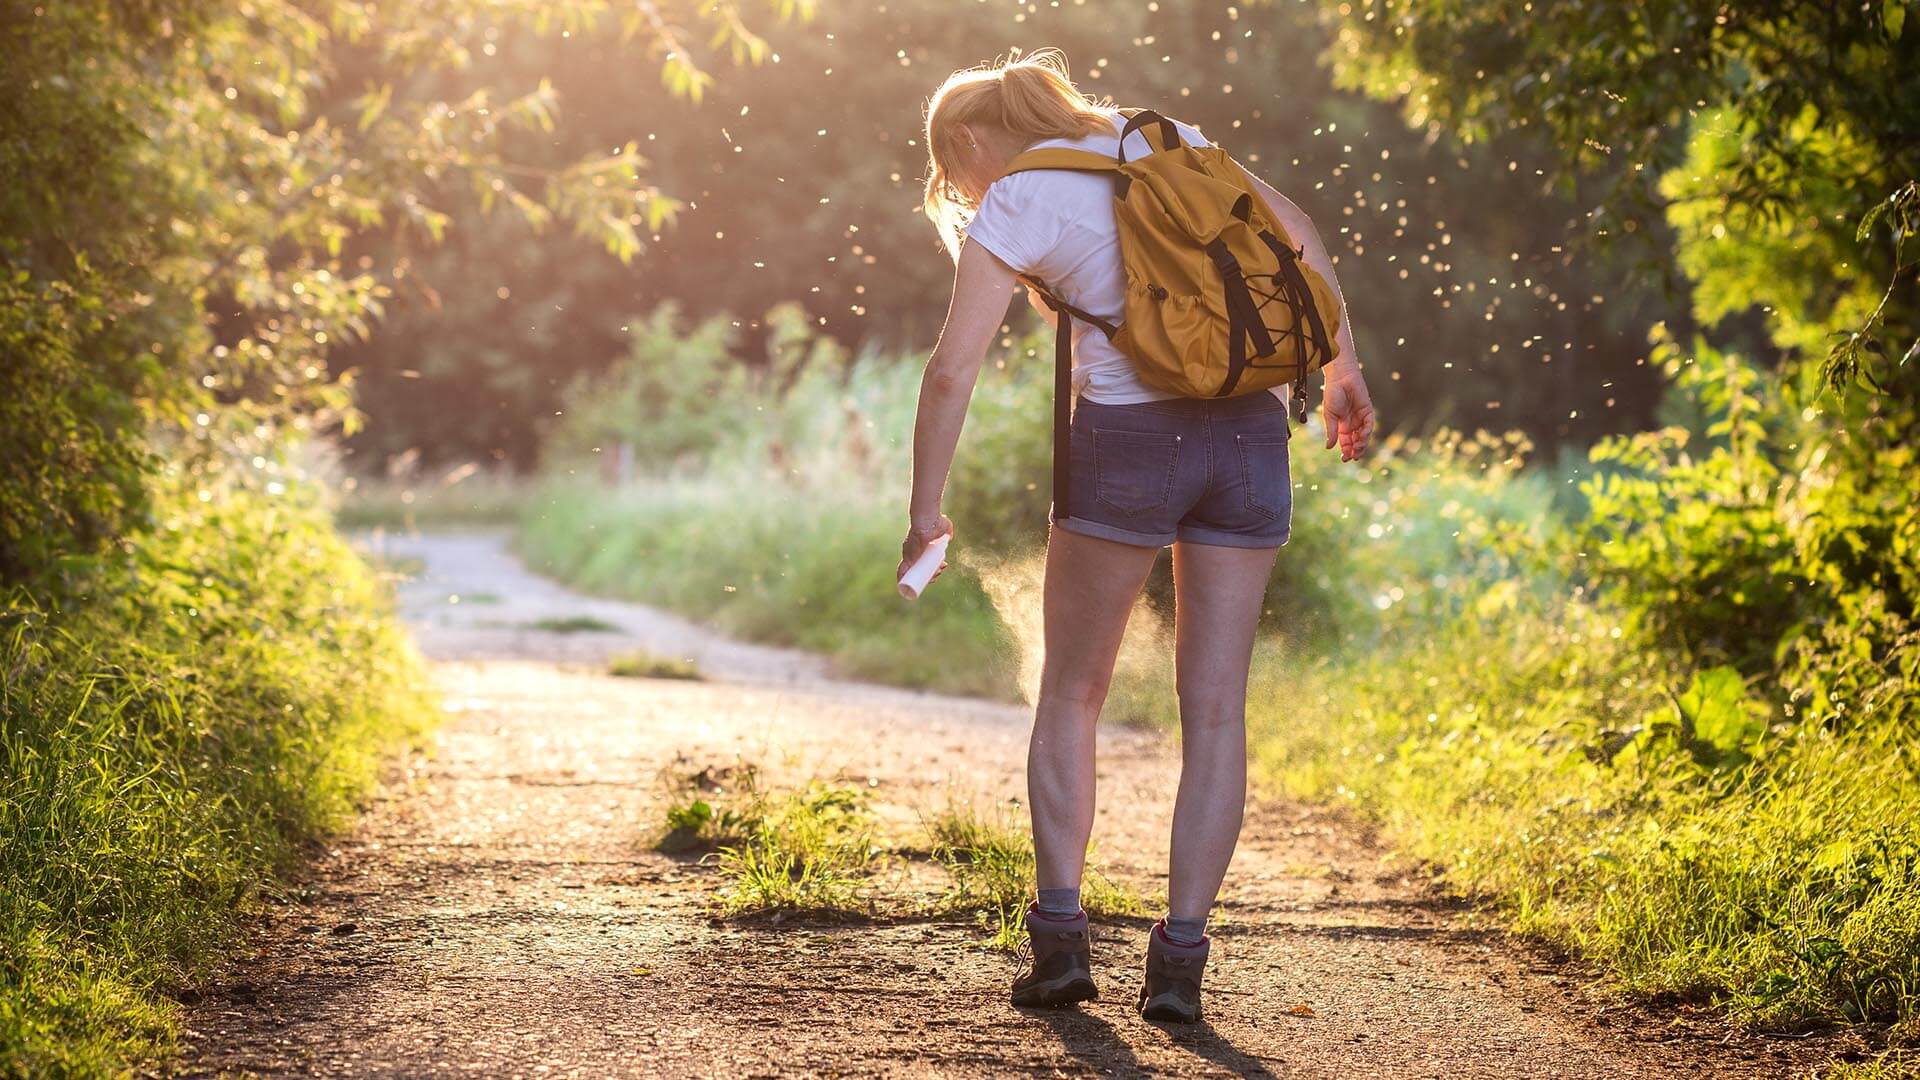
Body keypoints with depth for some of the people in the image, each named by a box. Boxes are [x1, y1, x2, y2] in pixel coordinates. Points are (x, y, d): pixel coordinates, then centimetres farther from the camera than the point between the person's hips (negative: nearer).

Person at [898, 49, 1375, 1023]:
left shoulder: (1011, 207, 1)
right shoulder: (1159, 139, 16)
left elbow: (952, 371, -7)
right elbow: (1295, 228, 16)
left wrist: (924, 513, 1)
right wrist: (1343, 368, 20)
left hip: (1127, 437, -4)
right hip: (1248, 432, 4)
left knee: (1070, 694, 13)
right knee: (1215, 707, 5)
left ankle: (1060, 934, 7)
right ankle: (1180, 959, 1)